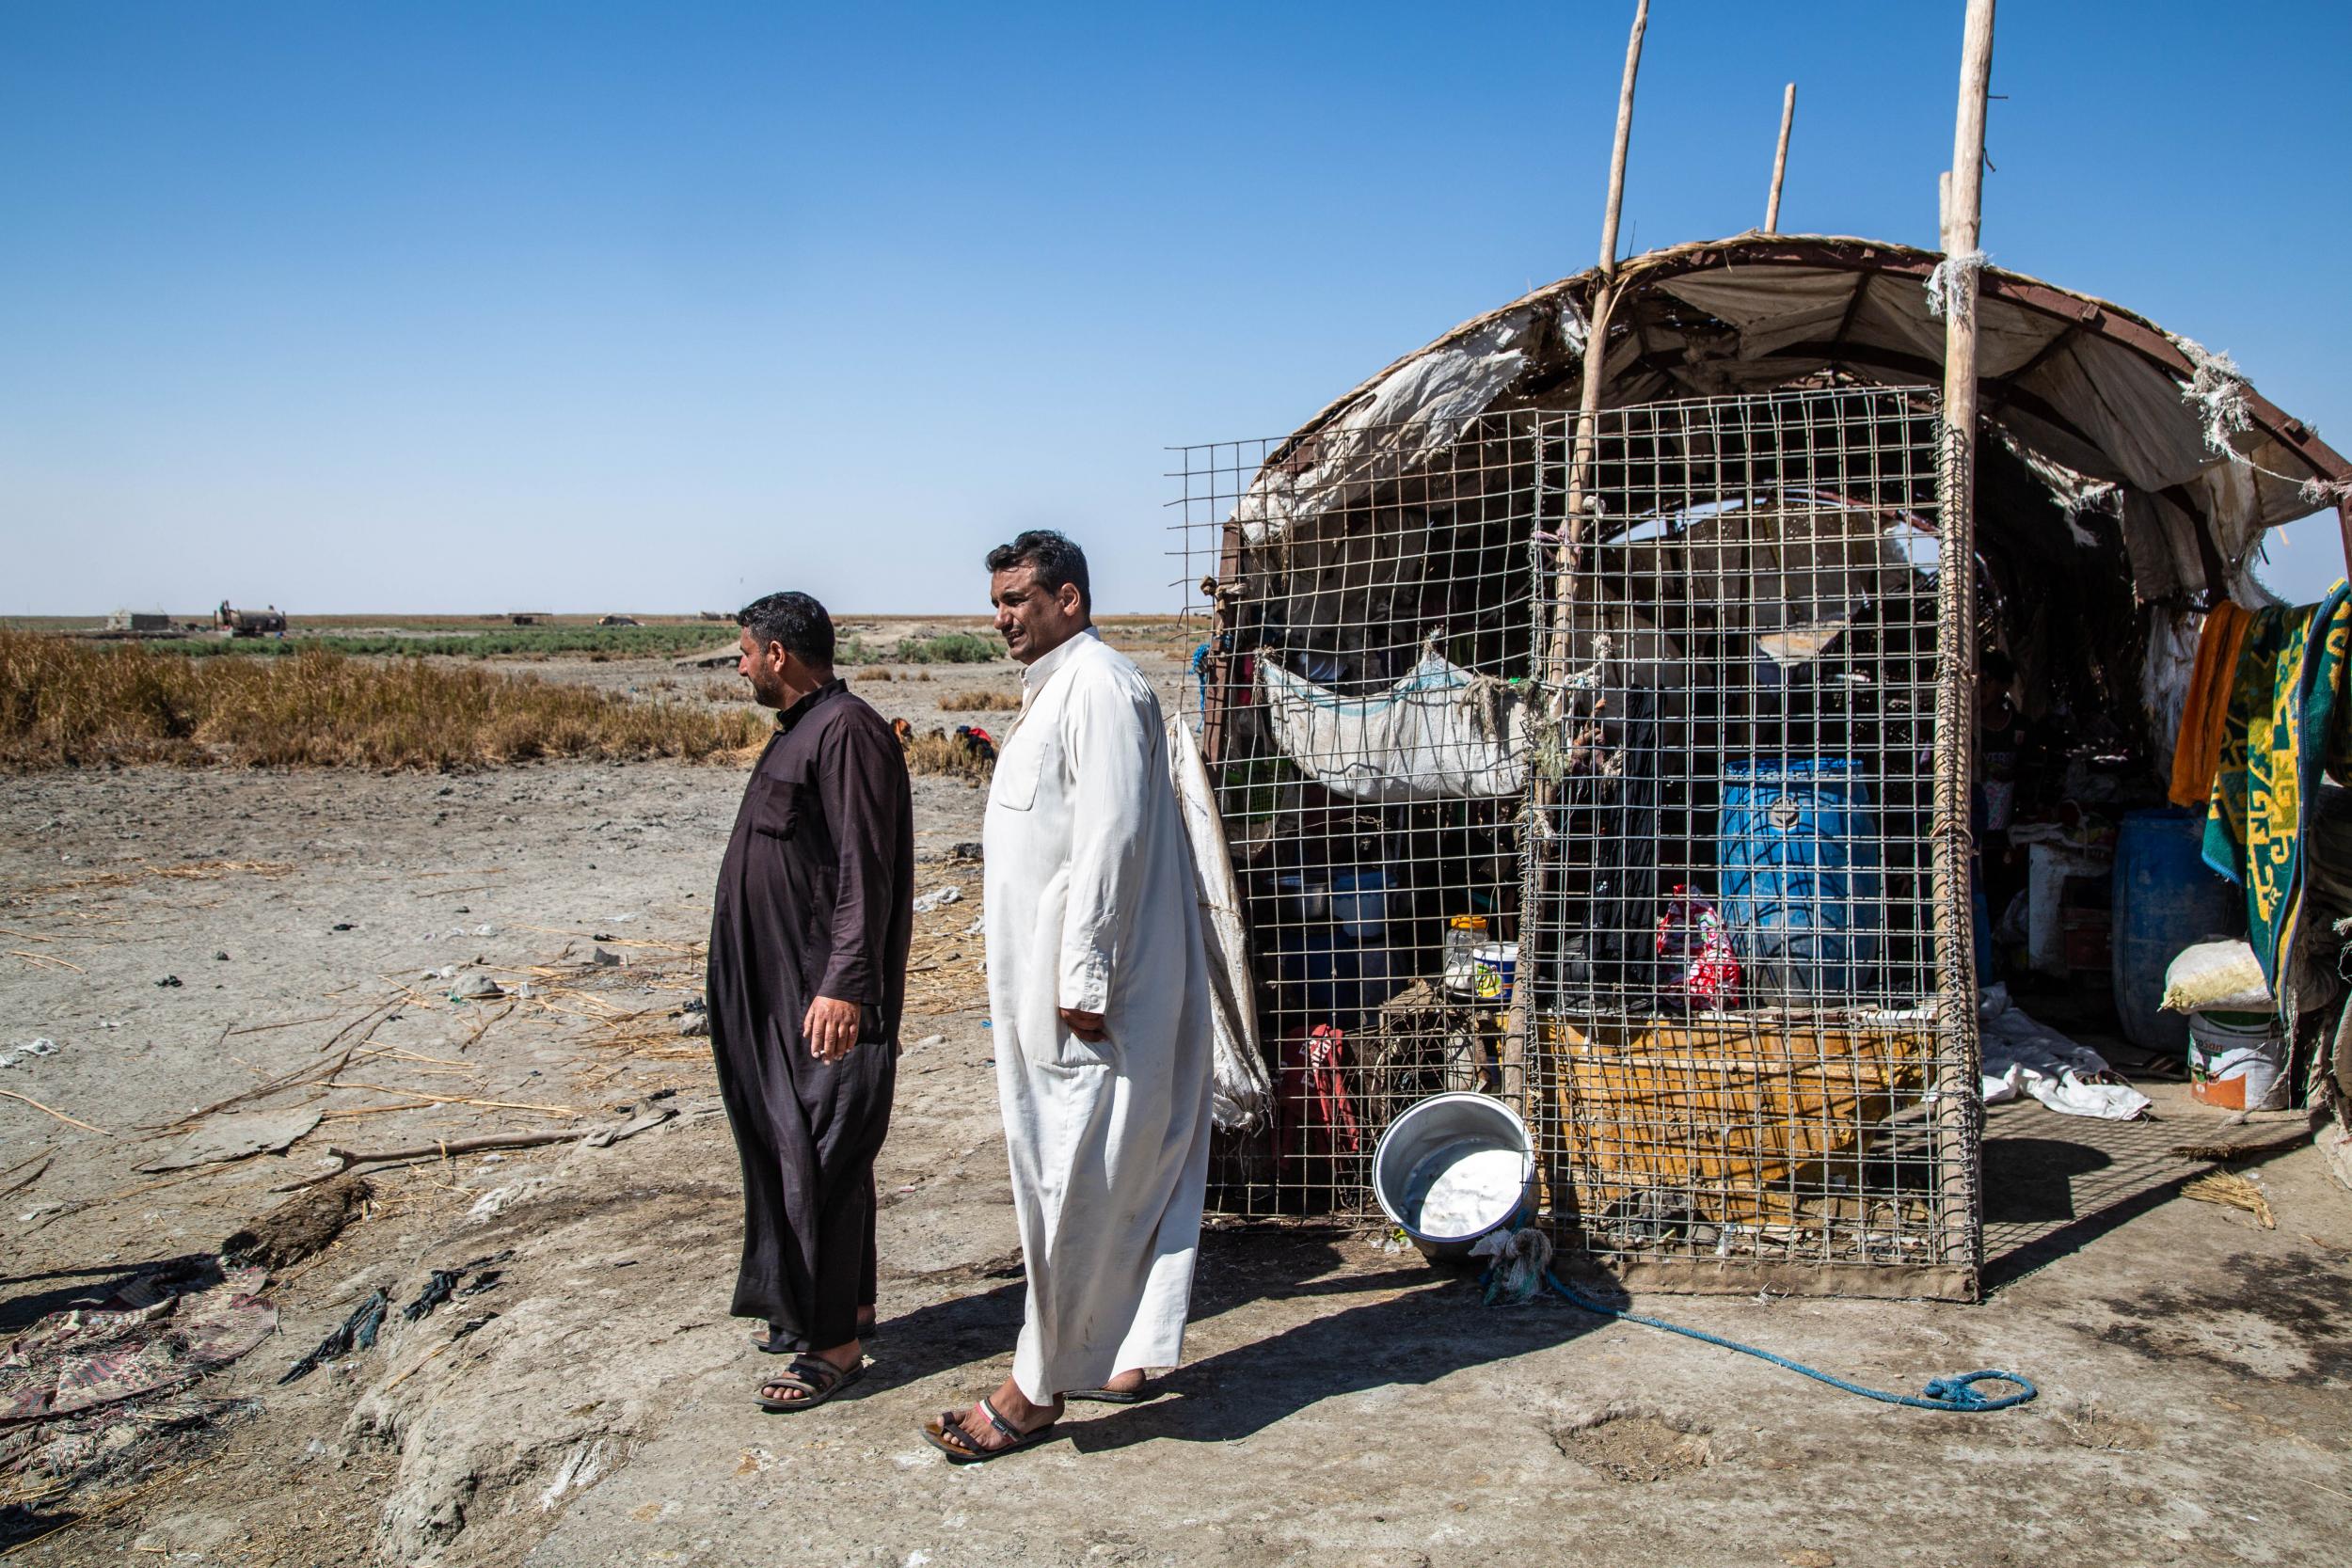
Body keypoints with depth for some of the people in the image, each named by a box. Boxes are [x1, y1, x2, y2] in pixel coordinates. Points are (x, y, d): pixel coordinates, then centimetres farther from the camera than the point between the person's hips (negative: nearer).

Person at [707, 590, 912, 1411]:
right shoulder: (799, 731, 16)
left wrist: (844, 985, -27)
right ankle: (843, 1303, 30)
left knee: (821, 1156, -4)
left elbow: (866, 874, -23)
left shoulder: (846, 733, -17)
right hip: (777, 991, 11)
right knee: (791, 1146, 17)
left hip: (827, 1000, -11)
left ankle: (834, 1341, 6)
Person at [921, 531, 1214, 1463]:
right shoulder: (1048, 693, 18)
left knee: (1078, 1181, -2)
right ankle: (1117, 1353, 26)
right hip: (1046, 987, 10)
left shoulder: (1099, 686, -14)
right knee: (1123, 1174, 15)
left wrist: (1083, 979, -23)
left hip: (1090, 990, -10)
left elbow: (1111, 839, -21)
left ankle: (1037, 1387, 6)